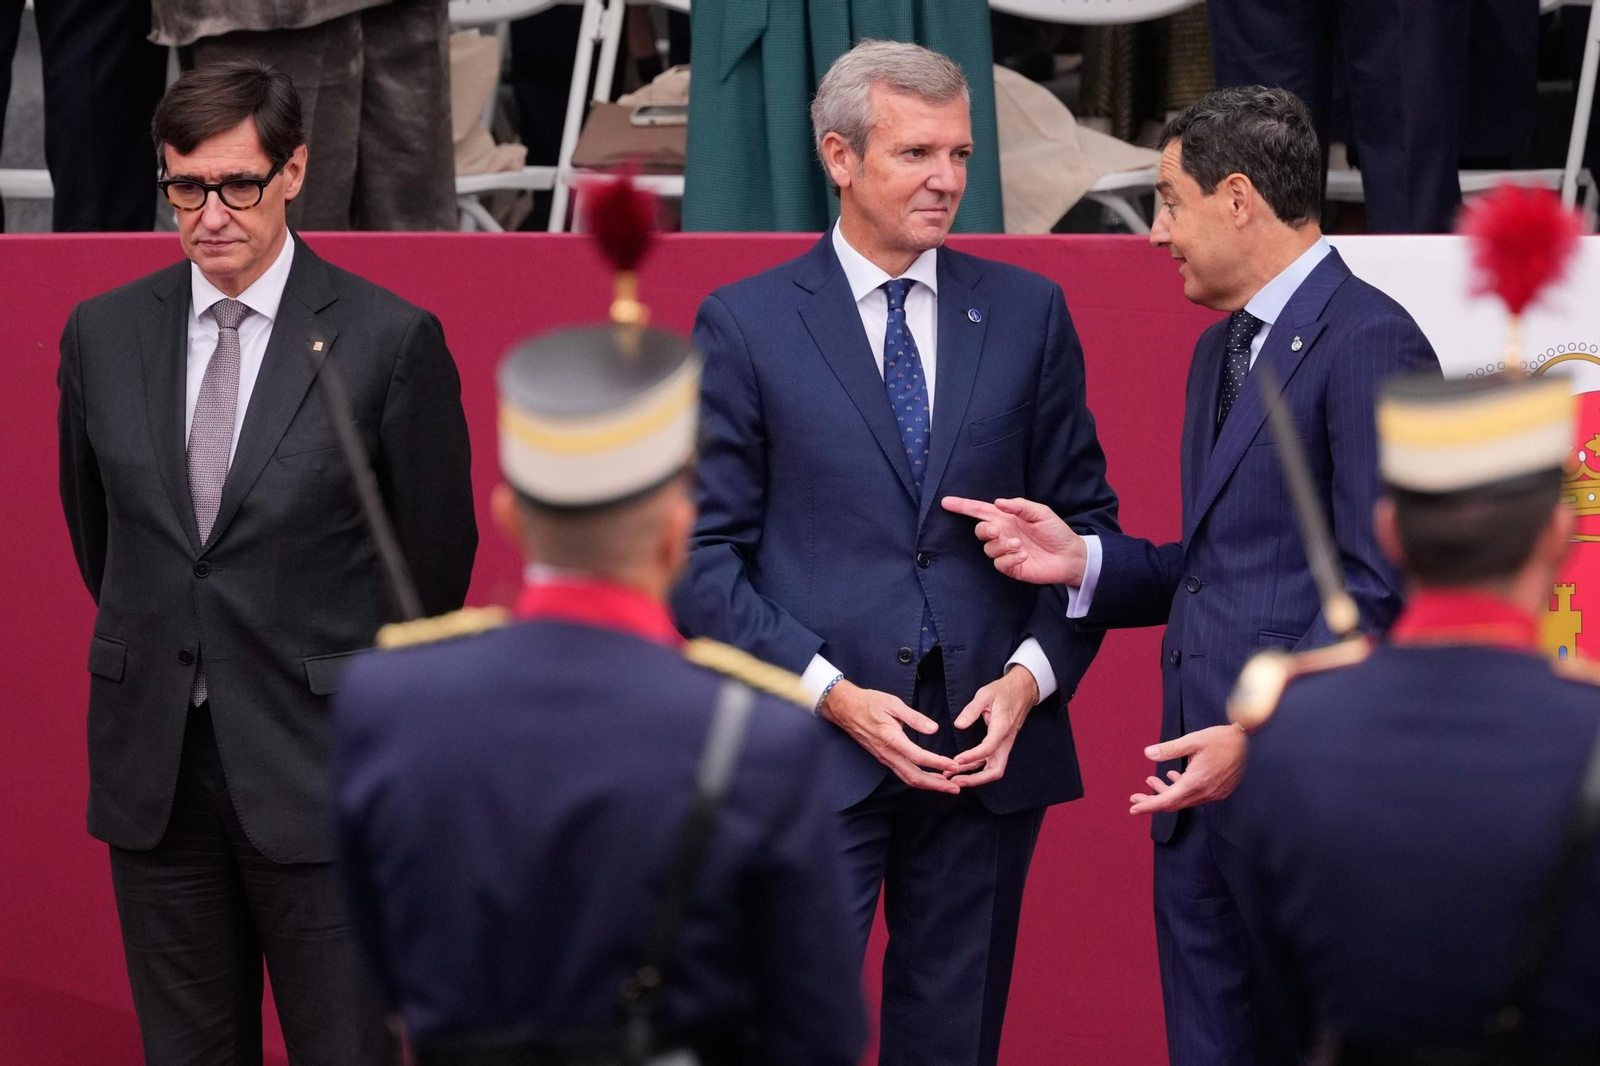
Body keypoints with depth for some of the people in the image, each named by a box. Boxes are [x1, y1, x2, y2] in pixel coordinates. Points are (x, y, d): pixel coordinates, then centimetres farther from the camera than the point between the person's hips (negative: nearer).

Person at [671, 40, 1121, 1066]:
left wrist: (1033, 674, -6)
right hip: (815, 753, -3)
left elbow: (1085, 514, 10)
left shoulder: (1027, 312, 8)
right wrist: (831, 694, -12)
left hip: (989, 745, 3)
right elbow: (702, 552, -2)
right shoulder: (745, 324, 0)